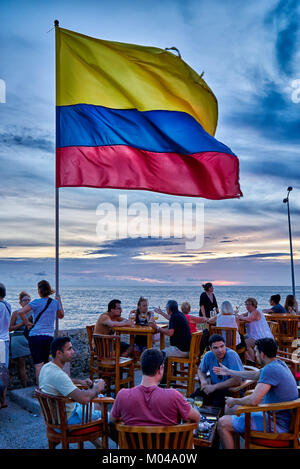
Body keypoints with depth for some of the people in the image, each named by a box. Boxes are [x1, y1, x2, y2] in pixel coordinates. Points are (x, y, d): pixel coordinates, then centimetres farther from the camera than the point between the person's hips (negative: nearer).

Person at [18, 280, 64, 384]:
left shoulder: (37, 302, -7)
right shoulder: (55, 302, 5)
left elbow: (21, 312, -16)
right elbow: (61, 316, 22)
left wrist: (27, 323, -4)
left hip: (36, 335, -4)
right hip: (49, 336, 4)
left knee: (38, 364, -3)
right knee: (45, 363, 17)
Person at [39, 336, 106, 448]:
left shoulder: (47, 367, -2)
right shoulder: (57, 375, -33)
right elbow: (84, 398, -37)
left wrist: (79, 381, 8)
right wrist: (96, 388, -17)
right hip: (66, 421, -10)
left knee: (96, 406, 24)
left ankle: (99, 445, 34)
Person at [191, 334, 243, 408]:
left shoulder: (231, 355, -21)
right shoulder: (208, 355, -6)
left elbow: (237, 380, -27)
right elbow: (200, 370, 16)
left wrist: (214, 387, -24)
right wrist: (203, 381, -8)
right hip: (215, 389, 5)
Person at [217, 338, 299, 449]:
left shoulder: (270, 369, -26)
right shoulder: (278, 364, 5)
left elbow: (253, 400, -31)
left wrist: (234, 401, -11)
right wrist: (229, 372, 29)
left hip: (277, 424, -10)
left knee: (222, 423, -12)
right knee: (229, 408, 19)